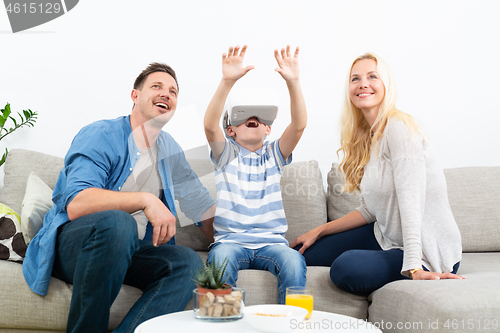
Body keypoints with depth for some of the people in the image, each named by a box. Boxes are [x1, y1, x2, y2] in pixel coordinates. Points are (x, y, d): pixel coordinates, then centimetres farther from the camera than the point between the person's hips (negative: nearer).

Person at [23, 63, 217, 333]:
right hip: (71, 244, -5)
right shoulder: (101, 136, -8)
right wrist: (146, 200, -29)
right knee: (117, 221, -38)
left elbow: (201, 203, 18)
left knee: (189, 262, -22)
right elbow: (76, 204, -24)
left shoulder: (169, 148, 13)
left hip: (125, 253, 6)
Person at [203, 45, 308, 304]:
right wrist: (227, 81, -24)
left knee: (294, 261, -30)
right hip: (230, 240, -1)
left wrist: (293, 82, -18)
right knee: (222, 258, -34)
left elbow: (299, 125, -3)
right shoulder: (226, 154, 10)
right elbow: (210, 125, -11)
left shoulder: (274, 154, 14)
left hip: (271, 241, 2)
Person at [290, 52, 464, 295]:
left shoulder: (399, 127, -19)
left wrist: (413, 266, -34)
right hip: (387, 237, 8)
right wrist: (318, 232, 11)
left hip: (429, 252, -8)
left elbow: (410, 200, -28)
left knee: (346, 268, -31)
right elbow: (371, 210, 9)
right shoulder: (367, 137, 7)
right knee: (302, 254, 5)